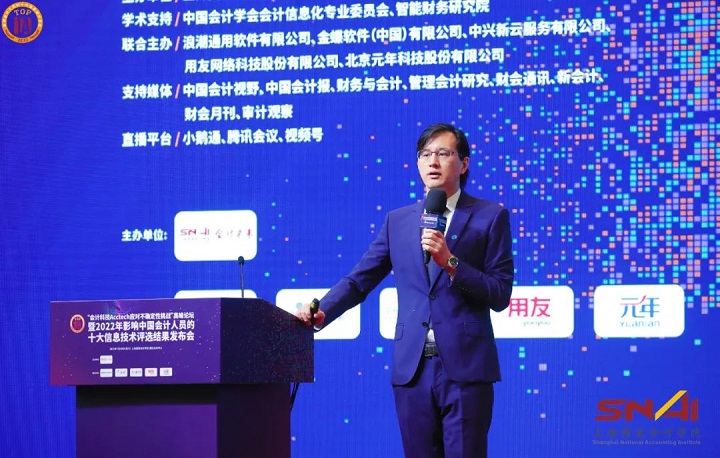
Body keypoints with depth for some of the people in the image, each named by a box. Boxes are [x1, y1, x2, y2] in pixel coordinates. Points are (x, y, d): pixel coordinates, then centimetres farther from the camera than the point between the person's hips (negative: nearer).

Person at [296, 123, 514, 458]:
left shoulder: (490, 217, 3)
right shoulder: (398, 222, 14)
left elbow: (500, 296, -2)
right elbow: (359, 281, 12)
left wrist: (450, 262, -14)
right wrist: (321, 312, -4)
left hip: (465, 367, -3)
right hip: (413, 368, 3)